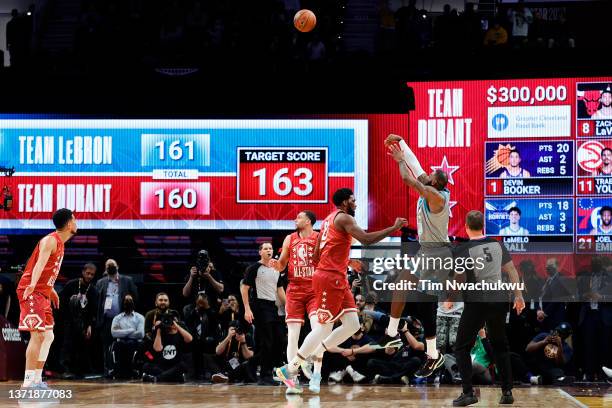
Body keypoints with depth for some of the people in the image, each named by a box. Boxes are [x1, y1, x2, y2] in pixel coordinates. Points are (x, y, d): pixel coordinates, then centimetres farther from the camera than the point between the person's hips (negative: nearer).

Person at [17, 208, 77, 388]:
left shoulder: (59, 242, 15)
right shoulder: (50, 240, -15)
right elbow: (40, 263, -31)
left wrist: (51, 290, 38)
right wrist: (32, 284, -47)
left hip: (43, 293, 10)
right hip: (31, 292, -10)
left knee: (48, 336, 13)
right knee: (38, 335, -17)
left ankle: (37, 380, 17)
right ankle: (28, 382, -20)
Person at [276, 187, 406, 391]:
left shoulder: (329, 219, 21)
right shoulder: (344, 218, -9)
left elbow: (316, 254, 23)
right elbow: (366, 239, -22)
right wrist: (393, 228, -15)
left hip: (337, 279, 10)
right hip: (330, 277, -10)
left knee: (352, 325, 6)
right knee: (324, 327, -8)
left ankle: (314, 357, 11)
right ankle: (289, 369, -5)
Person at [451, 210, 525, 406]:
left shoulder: (462, 250, -9)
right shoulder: (497, 244, 5)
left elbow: (460, 280, -7)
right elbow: (511, 270, 10)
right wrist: (518, 295, 19)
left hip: (476, 303, -5)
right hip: (499, 300, 5)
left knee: (462, 348, 7)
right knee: (500, 347, 19)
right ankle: (507, 392, 14)